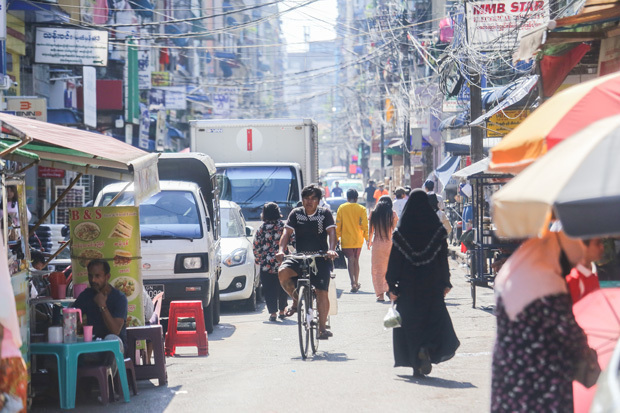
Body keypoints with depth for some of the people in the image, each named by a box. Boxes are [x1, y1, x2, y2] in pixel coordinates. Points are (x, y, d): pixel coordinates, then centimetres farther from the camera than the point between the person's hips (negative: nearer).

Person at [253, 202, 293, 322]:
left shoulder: (261, 229, -4)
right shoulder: (283, 226, -3)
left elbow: (256, 246, -1)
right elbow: (292, 241, -2)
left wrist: (257, 259, 13)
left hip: (266, 264, -1)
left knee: (269, 289, 4)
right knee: (283, 287, 15)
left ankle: (273, 313, -2)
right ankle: (282, 311, 20)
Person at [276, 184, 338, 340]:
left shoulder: (325, 214, 2)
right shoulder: (296, 214, 6)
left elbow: (331, 232, -9)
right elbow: (287, 232, -3)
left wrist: (331, 249, -29)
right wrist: (281, 250, -21)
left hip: (320, 257, -1)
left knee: (322, 292, -11)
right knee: (283, 272, -27)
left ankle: (322, 328, 2)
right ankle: (296, 299, -1)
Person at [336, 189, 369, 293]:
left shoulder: (341, 208, -2)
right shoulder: (361, 209, -2)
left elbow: (338, 225, -1)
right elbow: (365, 225, -4)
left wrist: (337, 237, 7)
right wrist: (367, 238, 6)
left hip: (346, 240, -2)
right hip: (358, 240, 2)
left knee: (350, 260, -4)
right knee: (356, 261, 17)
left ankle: (353, 283, -21)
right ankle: (356, 283, 24)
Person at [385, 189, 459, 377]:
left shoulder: (401, 231, -5)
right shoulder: (437, 229, -3)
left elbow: (394, 260, -4)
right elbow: (443, 258, -1)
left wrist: (392, 286, 1)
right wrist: (446, 282, 6)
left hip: (408, 285, 0)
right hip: (432, 284, 0)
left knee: (410, 321, 8)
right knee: (434, 318, 12)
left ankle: (417, 365, 4)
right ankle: (428, 349, -16)